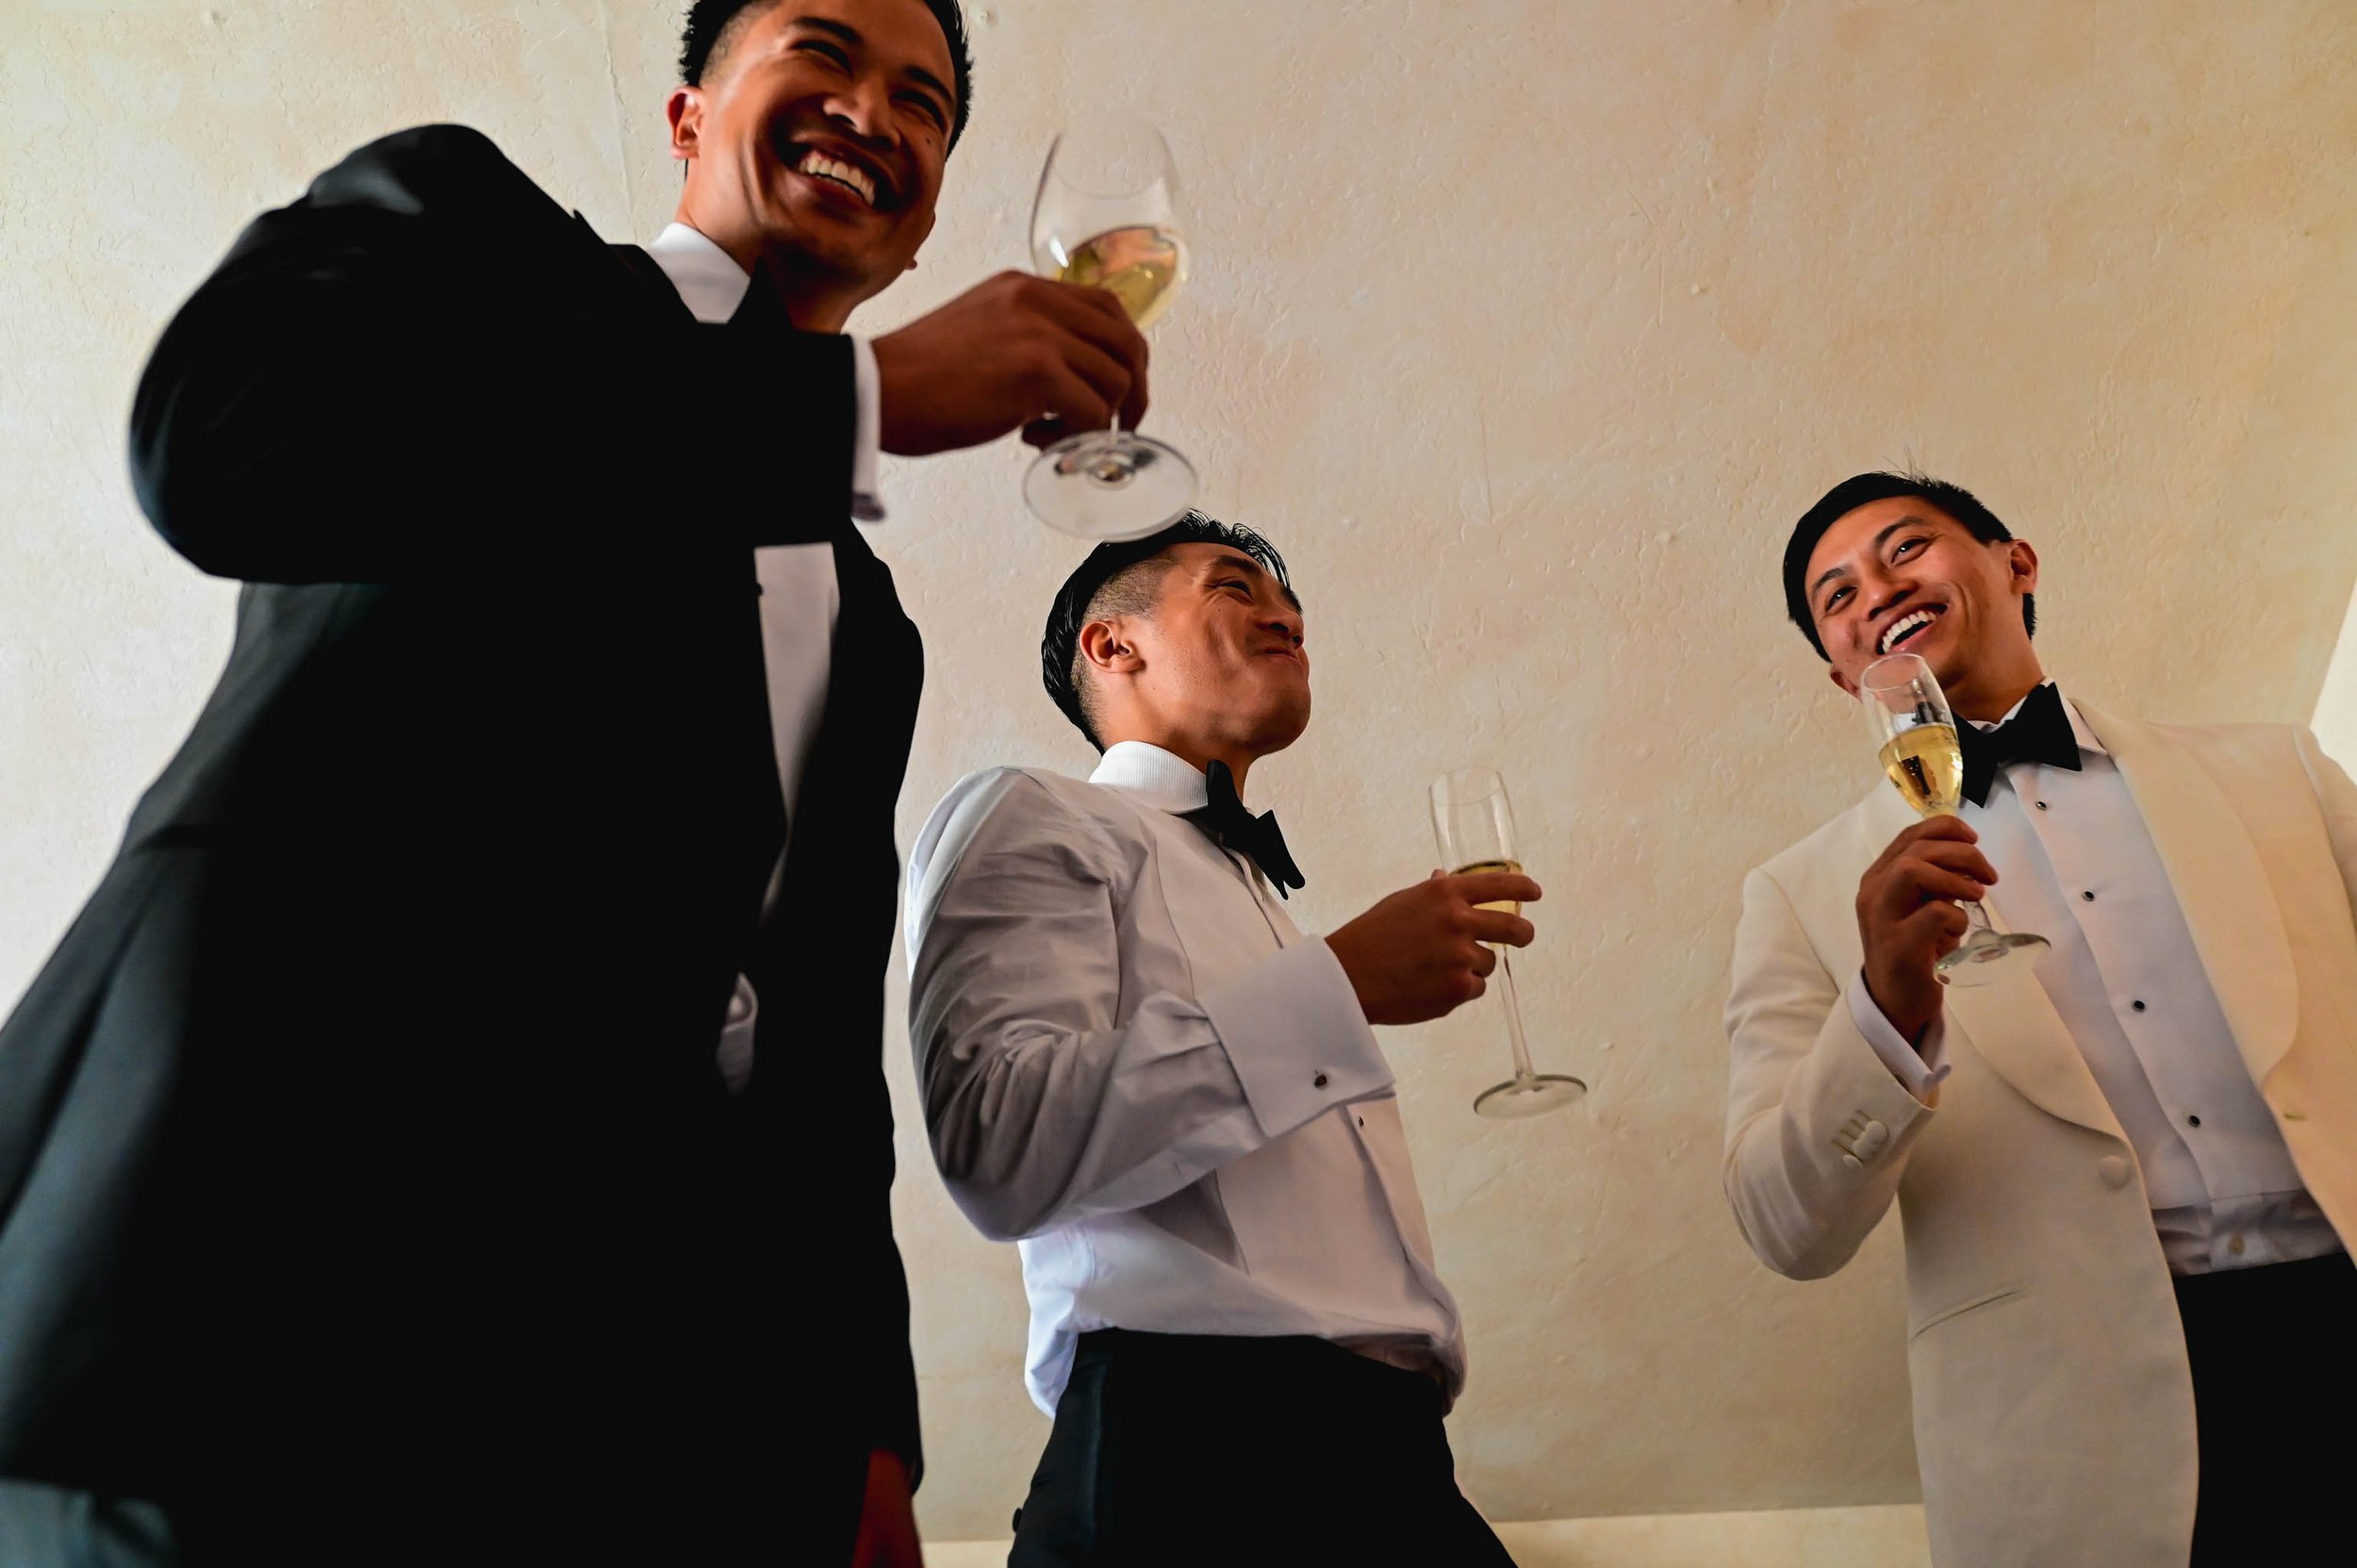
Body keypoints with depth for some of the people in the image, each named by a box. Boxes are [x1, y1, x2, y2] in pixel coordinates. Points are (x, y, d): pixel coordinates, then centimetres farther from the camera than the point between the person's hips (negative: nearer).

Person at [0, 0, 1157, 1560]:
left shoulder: (869, 625, 21)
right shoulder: (455, 211, 10)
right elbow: (224, 436, -13)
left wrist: (868, 1423, 7)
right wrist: (874, 392, -10)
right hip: (267, 1265, -4)